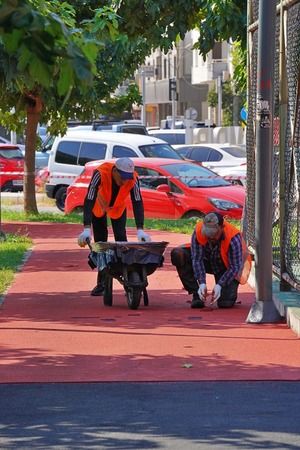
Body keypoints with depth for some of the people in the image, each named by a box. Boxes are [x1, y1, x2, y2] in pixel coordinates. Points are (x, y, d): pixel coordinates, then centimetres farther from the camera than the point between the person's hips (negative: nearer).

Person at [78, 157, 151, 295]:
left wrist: (140, 230, -42)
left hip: (118, 207, 1)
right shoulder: (100, 174, -41)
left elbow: (138, 203, -32)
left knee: (121, 239, -11)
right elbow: (89, 201, -44)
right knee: (100, 241, -2)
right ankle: (102, 282, 5)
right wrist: (87, 229, -52)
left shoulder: (133, 179, -34)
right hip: (99, 207, -1)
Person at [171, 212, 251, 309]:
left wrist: (219, 285, -37)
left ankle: (229, 292, 19)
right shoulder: (198, 231, -25)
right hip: (208, 261, 3)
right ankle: (197, 294, -13)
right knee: (178, 255, -22)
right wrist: (202, 283, -33)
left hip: (226, 267, -3)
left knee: (225, 303, -23)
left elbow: (235, 267, -27)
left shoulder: (233, 238, -32)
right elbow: (197, 259, -22)